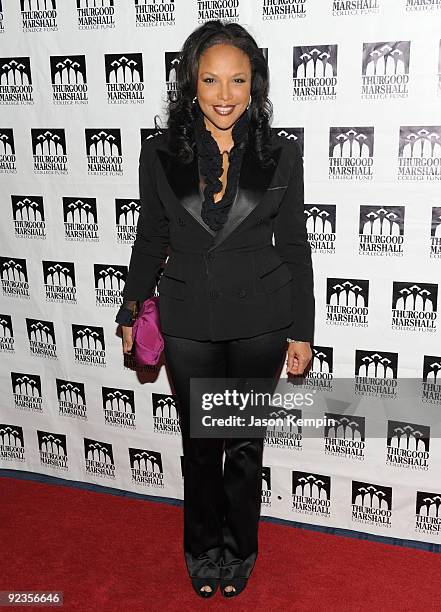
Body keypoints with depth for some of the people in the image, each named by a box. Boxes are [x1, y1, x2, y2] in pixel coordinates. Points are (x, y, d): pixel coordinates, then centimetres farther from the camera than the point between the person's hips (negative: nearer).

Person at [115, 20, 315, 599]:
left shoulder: (281, 156, -5)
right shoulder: (160, 155, -4)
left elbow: (294, 248, 0)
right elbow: (151, 241, 6)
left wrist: (301, 331, -1)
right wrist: (130, 313, 10)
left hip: (260, 323, 0)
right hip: (188, 324, 1)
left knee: (245, 444, 14)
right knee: (200, 444, 15)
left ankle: (239, 551, 38)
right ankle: (204, 550, 40)